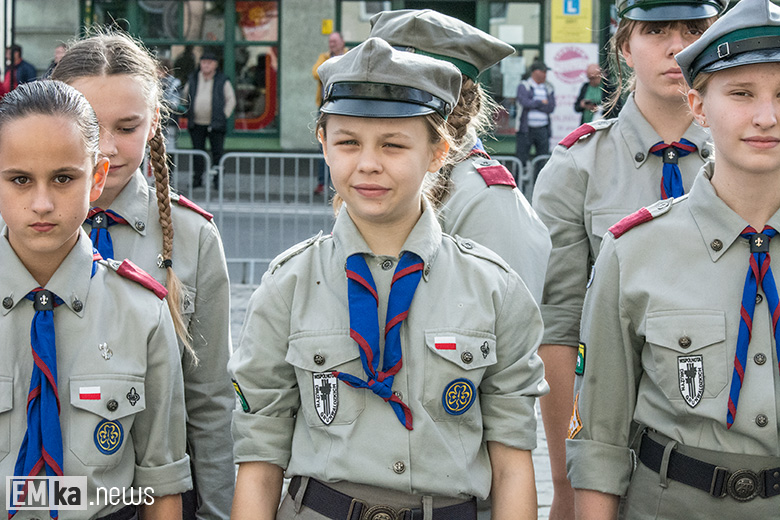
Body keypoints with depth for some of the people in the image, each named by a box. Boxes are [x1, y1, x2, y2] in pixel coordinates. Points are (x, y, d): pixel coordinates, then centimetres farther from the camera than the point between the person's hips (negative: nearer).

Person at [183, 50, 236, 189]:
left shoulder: (222, 81, 0)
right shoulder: (193, 79, 9)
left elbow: (231, 100, 5)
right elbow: (185, 97, 21)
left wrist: (224, 116, -3)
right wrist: (188, 114, 13)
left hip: (215, 125, -3)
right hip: (196, 125, 3)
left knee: (217, 153, -2)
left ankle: (218, 181, 3)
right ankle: (197, 179, 12)